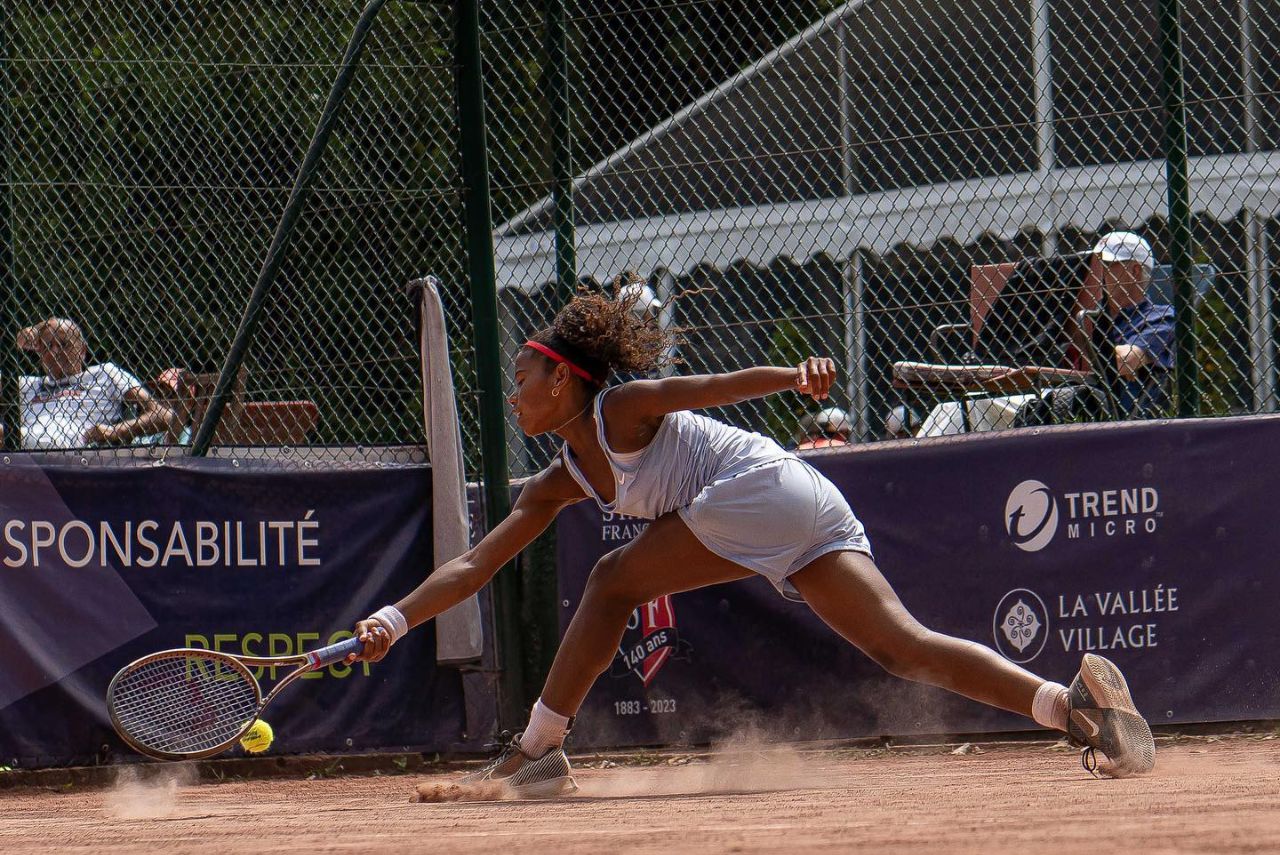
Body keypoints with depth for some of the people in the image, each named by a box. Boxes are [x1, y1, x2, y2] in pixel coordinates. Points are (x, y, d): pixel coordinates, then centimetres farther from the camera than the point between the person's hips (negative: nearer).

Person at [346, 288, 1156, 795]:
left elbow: (716, 385, -12)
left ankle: (537, 749, 2)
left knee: (614, 582, 0)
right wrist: (397, 619, 16)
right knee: (906, 648, -7)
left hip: (768, 488, -9)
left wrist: (798, 377, -29)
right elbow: (476, 563, 25)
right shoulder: (564, 480, 26)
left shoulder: (622, 410, 2)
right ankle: (1071, 700, -23)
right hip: (816, 518, 9)